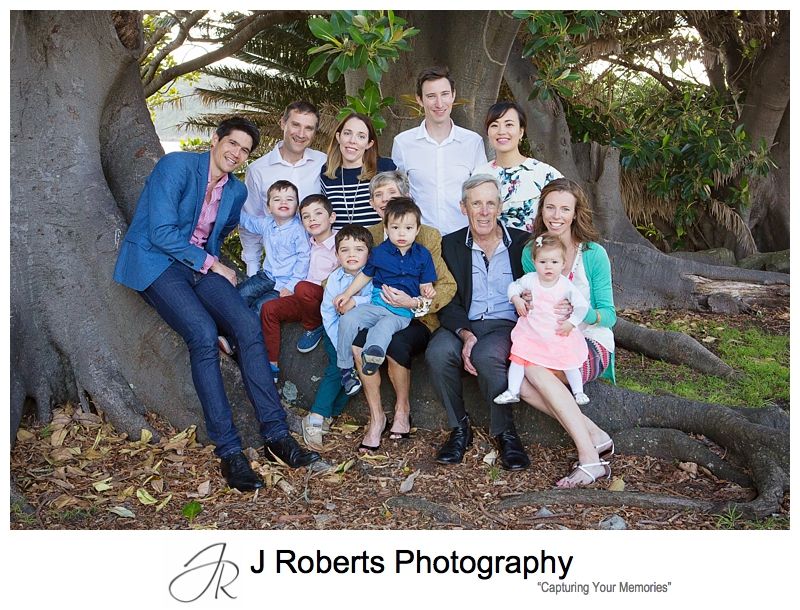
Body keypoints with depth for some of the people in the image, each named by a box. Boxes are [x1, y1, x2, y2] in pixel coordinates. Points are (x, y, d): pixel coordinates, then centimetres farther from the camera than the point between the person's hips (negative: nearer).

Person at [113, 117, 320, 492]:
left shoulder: (236, 191, 12)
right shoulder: (177, 166, -10)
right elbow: (161, 232, -17)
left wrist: (211, 260, 11)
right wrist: (212, 264, -12)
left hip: (201, 264, 6)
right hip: (155, 261, -6)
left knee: (248, 326, -20)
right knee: (204, 334, -29)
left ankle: (276, 435, -17)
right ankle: (228, 450, -24)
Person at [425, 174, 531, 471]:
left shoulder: (522, 242, 5)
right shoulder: (451, 244, 8)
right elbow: (448, 300, 1)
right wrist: (465, 334, -19)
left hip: (507, 325, -2)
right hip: (463, 324, 2)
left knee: (485, 355, -34)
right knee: (437, 352, -30)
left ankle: (505, 432, -13)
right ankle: (460, 428, -9)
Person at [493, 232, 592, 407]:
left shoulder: (566, 286, -12)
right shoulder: (530, 279, -7)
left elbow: (582, 305, -6)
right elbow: (514, 286, 9)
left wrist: (571, 323, -14)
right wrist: (516, 299, -10)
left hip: (559, 335, -1)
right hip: (530, 333, 1)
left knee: (569, 362, 2)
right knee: (518, 358, -5)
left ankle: (578, 392, 22)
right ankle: (512, 392, 6)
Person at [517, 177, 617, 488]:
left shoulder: (593, 254, -8)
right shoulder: (531, 253, 4)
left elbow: (609, 316, -7)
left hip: (592, 344, -4)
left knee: (536, 370, -32)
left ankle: (589, 459, -26)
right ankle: (594, 437, -19)